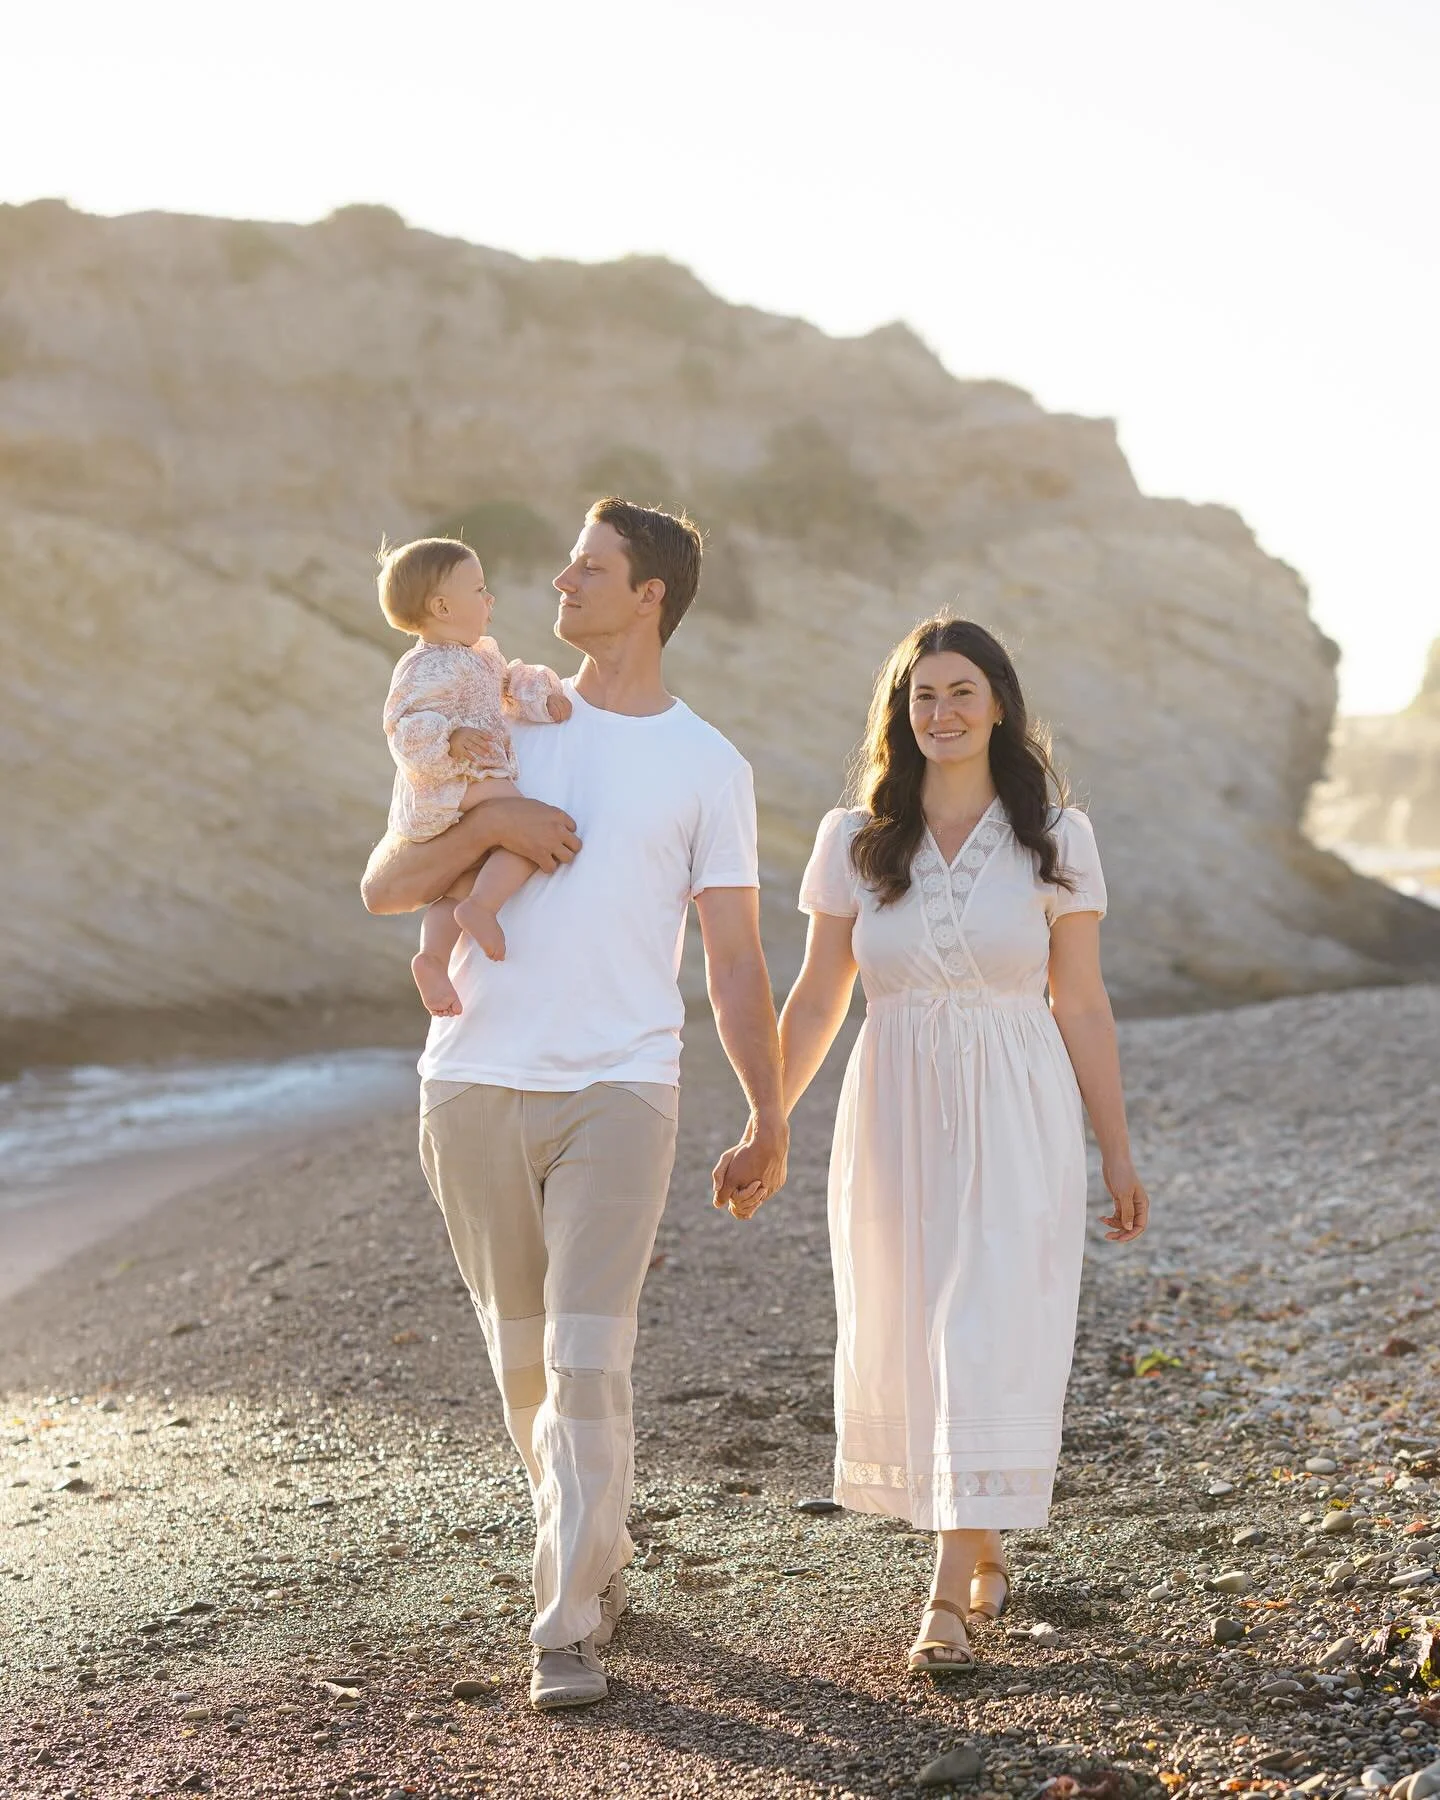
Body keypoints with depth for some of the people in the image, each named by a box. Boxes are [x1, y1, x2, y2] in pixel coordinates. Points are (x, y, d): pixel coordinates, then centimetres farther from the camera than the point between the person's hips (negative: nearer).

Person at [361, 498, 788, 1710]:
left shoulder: (708, 767, 3)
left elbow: (736, 959, 3)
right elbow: (385, 887, 6)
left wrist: (769, 1126, 0)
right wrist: (490, 826, -12)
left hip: (618, 1092, -3)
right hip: (476, 1083, 4)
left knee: (588, 1361, -10)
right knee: (524, 1357, 14)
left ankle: (568, 1629, -3)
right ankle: (599, 1556, 35)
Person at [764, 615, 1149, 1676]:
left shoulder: (1056, 836, 1)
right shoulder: (855, 840, 4)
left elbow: (1082, 1004, 5)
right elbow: (816, 1001, 9)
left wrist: (1118, 1152, 6)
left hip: (1018, 1121, -2)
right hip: (894, 1116, 2)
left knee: (987, 1346, -9)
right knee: (905, 1344, 7)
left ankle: (949, 1602, -6)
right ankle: (984, 1553, 30)